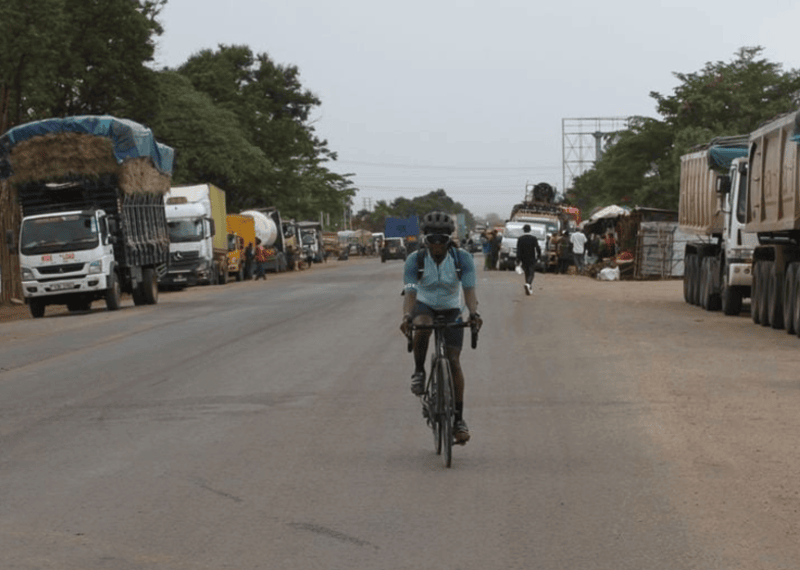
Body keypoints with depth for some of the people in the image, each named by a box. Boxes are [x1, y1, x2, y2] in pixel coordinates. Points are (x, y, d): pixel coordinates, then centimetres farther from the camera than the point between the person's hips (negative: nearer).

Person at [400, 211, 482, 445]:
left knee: (453, 360, -11)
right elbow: (410, 292, -28)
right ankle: (419, 371, -13)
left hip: (451, 311, 1)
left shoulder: (462, 258, -18)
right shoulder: (415, 260, -19)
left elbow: (469, 289, -26)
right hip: (424, 306, -1)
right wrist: (407, 316, -47)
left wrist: (473, 312, -45)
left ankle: (459, 418, -5)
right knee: (422, 326, -38)